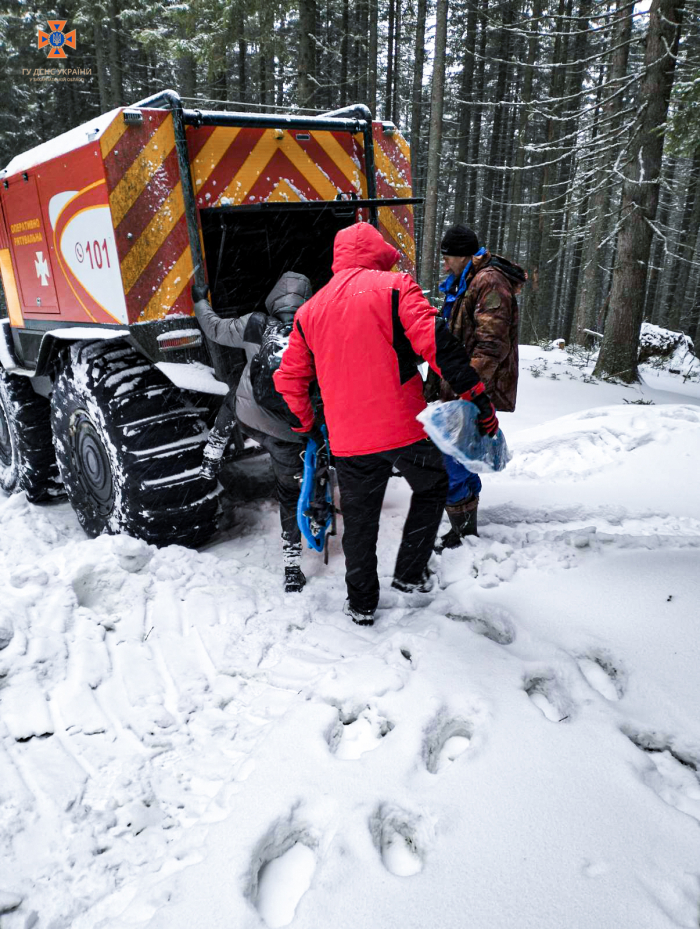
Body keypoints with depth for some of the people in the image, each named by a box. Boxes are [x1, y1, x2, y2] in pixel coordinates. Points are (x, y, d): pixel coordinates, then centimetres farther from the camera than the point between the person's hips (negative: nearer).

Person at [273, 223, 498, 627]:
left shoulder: (310, 310, 12)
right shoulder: (395, 286, -2)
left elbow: (289, 381, 15)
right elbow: (437, 344, -15)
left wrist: (308, 426, 28)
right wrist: (479, 399, -12)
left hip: (348, 439, 4)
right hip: (404, 427, -3)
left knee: (360, 520, 18)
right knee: (432, 487, 24)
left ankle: (362, 604, 31)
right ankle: (411, 573, 26)